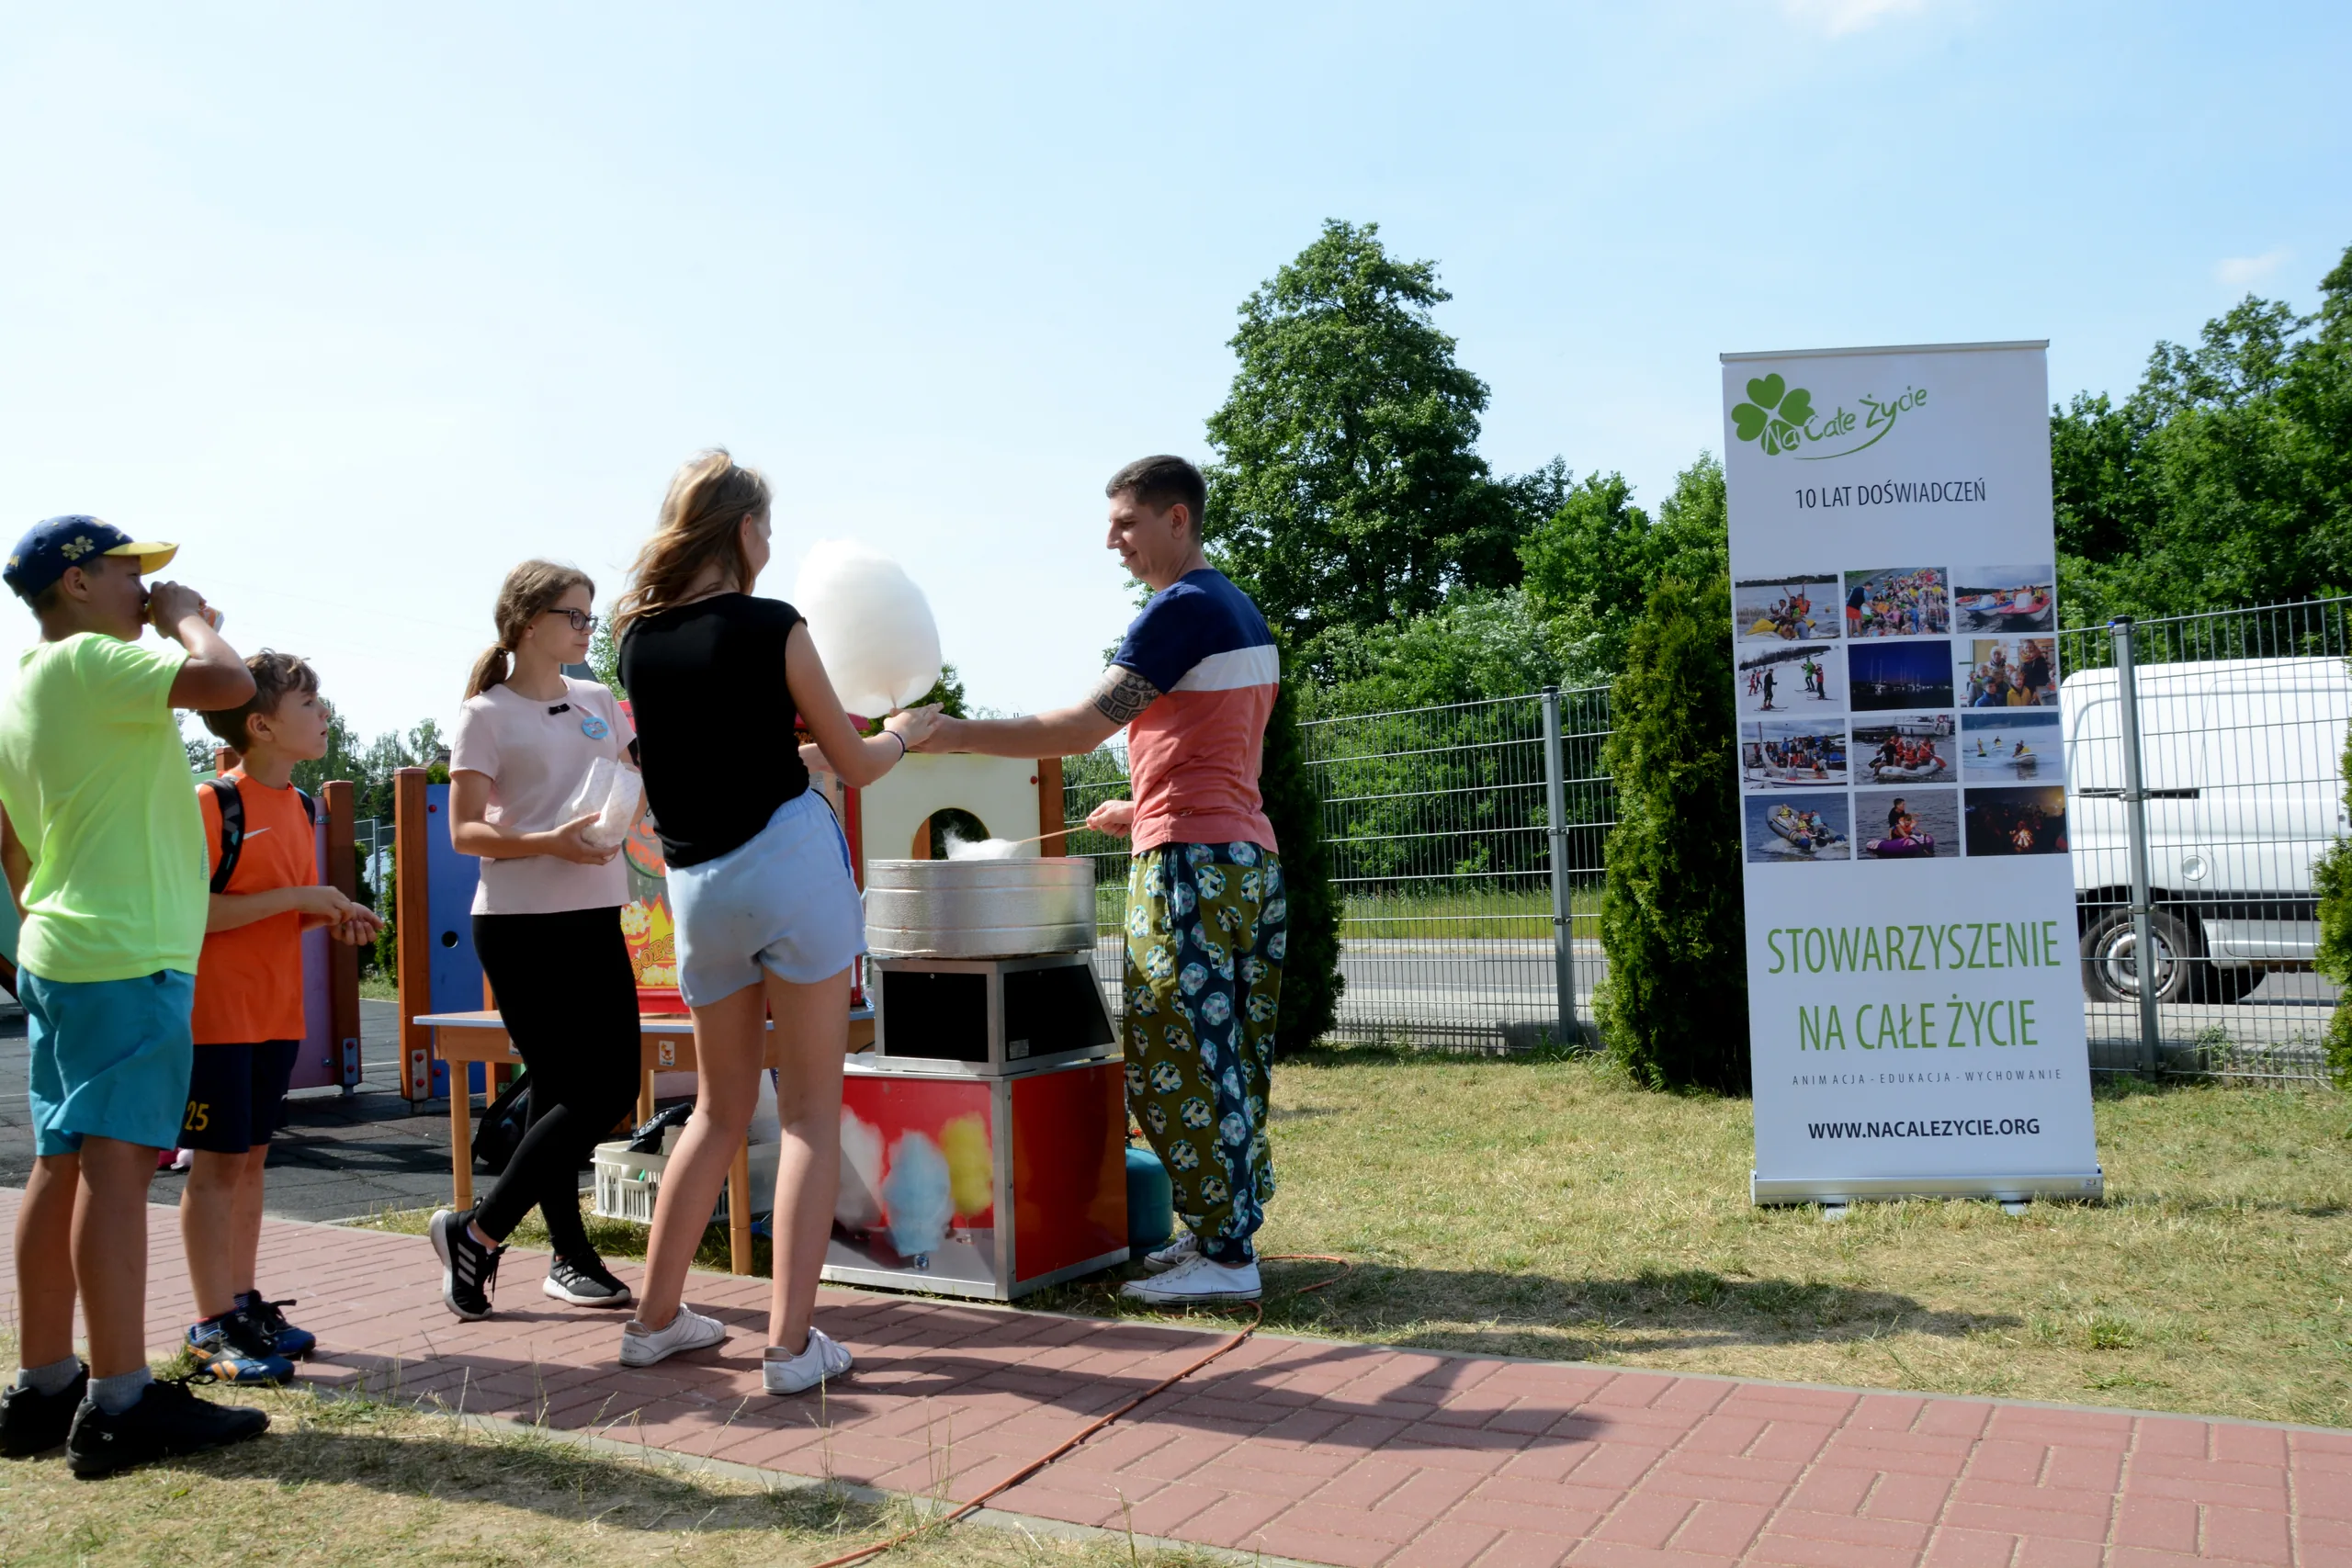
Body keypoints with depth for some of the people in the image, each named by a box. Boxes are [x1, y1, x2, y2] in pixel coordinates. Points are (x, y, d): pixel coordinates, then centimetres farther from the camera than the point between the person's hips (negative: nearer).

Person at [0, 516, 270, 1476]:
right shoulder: (89, 661, -11)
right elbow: (227, 682, -24)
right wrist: (187, 616, -6)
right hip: (128, 957, -10)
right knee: (115, 1162, -11)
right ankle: (121, 1404, -10)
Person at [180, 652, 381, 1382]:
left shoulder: (301, 806, 10)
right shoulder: (210, 803, -14)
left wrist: (333, 917, 1)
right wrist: (297, 897, -22)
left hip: (277, 1013, 8)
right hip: (216, 1012, -7)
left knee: (251, 1158, 14)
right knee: (216, 1162, -2)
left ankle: (244, 1304, 23)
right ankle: (212, 1326, 6)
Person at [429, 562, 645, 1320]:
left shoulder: (600, 702, 14)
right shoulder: (486, 715, -3)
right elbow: (465, 831, -8)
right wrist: (550, 842, -23)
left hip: (595, 919, 6)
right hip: (520, 924, -6)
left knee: (613, 1087, 4)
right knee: (586, 1093, -7)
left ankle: (570, 1258, 18)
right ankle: (478, 1231, 11)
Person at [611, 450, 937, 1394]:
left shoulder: (638, 639, 9)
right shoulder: (771, 626, -6)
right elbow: (855, 767, 1)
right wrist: (902, 731, 21)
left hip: (696, 886, 6)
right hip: (790, 863, -5)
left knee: (721, 1110, 19)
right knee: (811, 1113, 1)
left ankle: (655, 1318, 25)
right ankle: (791, 1343, 0)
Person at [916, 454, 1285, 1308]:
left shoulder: (1183, 609, -12)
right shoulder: (1242, 612, 18)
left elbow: (1084, 726, -19)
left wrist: (952, 734, -17)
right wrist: (1145, 810, 27)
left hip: (1190, 858, -10)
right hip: (1249, 852, 10)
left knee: (1178, 1062, -5)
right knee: (1227, 1056, 12)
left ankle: (1224, 1255, 0)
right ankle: (1226, 1229, 19)